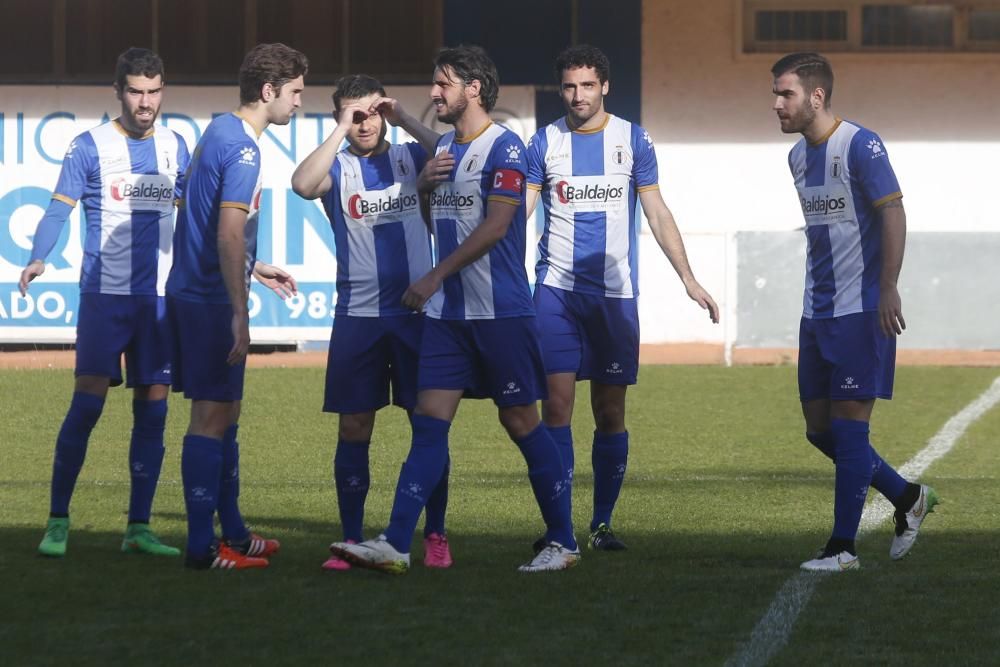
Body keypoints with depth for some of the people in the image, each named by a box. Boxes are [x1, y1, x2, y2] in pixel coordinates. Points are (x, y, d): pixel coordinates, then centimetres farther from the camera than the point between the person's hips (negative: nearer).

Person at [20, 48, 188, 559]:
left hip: (160, 299, 4)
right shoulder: (91, 146, -2)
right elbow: (59, 208, -6)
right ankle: (57, 521, 0)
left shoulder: (174, 147, 10)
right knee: (87, 402, -9)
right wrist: (38, 259, -24)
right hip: (105, 293, -4)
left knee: (153, 409, 3)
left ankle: (139, 528, 9)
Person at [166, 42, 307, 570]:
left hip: (191, 290, 10)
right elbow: (228, 236, -23)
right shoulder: (242, 148, -17)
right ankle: (203, 546, -4)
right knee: (212, 418, -6)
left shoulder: (220, 132, 14)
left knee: (223, 414, 16)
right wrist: (239, 314, -23)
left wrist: (254, 268, 30)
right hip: (213, 299, -10)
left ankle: (233, 533, 23)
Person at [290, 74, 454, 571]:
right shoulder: (338, 168, 4)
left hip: (418, 311, 0)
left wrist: (407, 121, -12)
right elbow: (303, 184, -19)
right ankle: (351, 539, 8)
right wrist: (342, 130, -15)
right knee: (353, 428, 1)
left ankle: (435, 536, 8)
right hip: (358, 318, 0)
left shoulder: (411, 158, 8)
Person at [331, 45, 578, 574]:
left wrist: (435, 277, -19)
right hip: (447, 312, 7)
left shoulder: (503, 148, -10)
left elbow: (496, 225, -18)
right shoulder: (443, 147, 15)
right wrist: (424, 185, 3)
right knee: (429, 422, -2)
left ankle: (562, 542, 12)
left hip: (501, 311, -7)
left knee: (520, 422, 0)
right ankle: (395, 545, -9)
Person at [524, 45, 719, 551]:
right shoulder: (544, 143, 4)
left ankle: (602, 523, 13)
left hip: (615, 293, 1)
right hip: (557, 288, -1)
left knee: (610, 411, 3)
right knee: (557, 403, -10)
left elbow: (657, 214, 8)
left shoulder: (632, 140, 5)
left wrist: (688, 278, 3)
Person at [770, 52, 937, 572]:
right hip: (817, 313, 8)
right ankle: (908, 499, 25)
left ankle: (843, 547, -2)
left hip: (862, 310, -8)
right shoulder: (798, 156, 12)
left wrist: (887, 290, -20)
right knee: (818, 428, 8)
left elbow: (893, 214, -14)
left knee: (849, 424, -7)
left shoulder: (860, 146, -12)